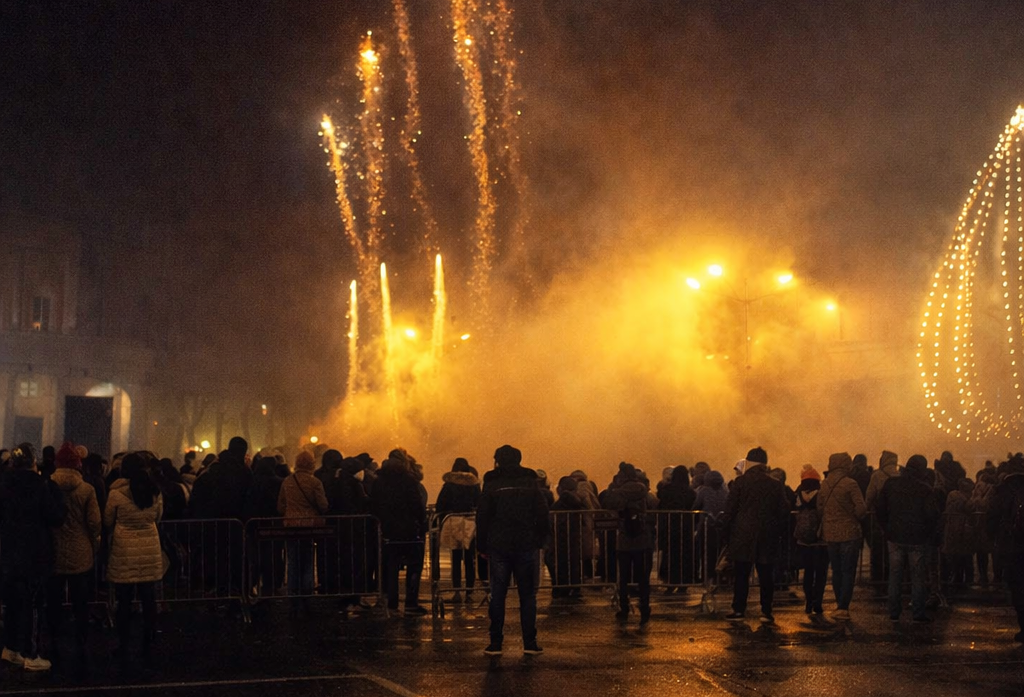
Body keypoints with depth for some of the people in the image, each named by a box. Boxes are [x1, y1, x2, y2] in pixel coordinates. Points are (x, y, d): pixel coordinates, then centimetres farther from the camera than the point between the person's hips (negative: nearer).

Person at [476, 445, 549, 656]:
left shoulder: (491, 485, 0)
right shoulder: (531, 483, 4)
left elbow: (482, 518, 0)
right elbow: (542, 514, 2)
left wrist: (482, 546, 6)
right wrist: (540, 541, 8)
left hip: (498, 547, -1)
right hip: (527, 547, 1)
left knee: (497, 595, 4)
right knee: (528, 595, 5)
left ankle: (495, 644, 2)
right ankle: (530, 643, 2)